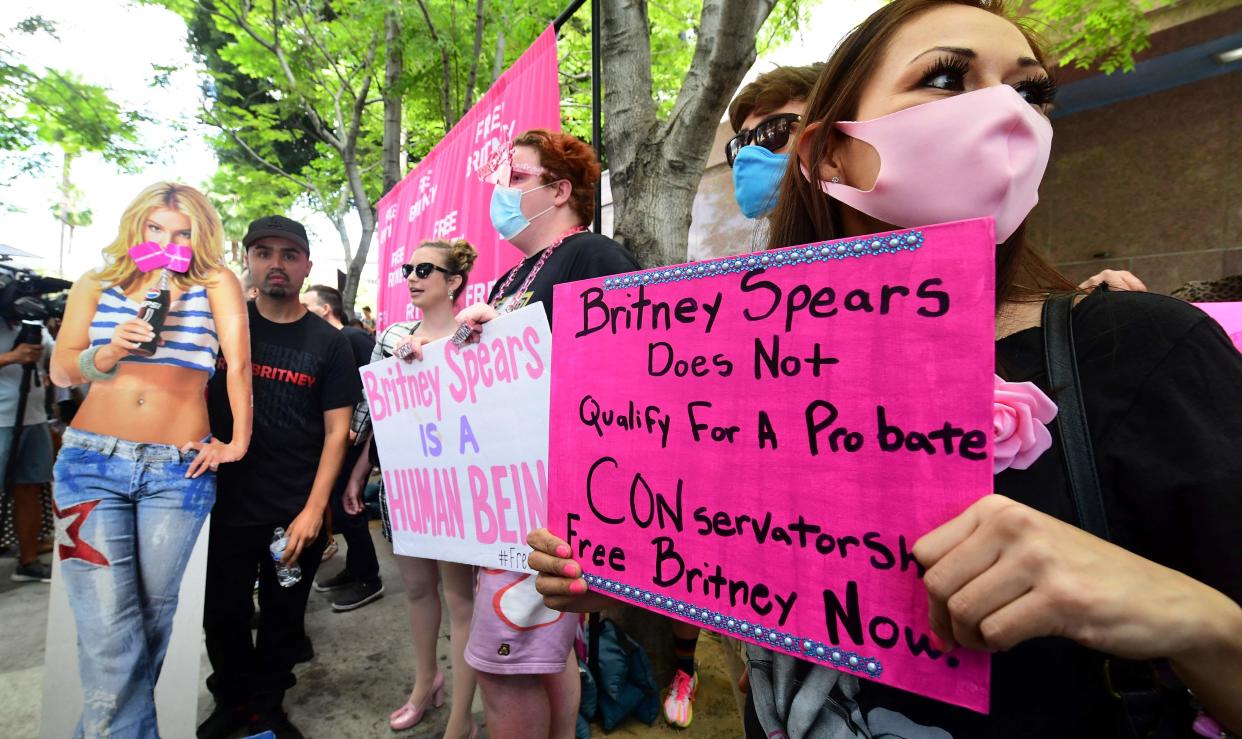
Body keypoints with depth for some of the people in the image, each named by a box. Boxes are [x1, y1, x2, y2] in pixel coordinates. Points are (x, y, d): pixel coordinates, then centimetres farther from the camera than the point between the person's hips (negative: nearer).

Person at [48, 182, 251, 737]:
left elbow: (238, 363, -5)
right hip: (92, 462, 1)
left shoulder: (215, 285, 4)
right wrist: (112, 351, -12)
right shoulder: (96, 286, 12)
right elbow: (61, 372, 8)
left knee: (152, 615, 8)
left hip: (180, 469, -1)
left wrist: (238, 441, -10)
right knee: (108, 631, -7)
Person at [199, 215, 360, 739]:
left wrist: (313, 509, -13)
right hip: (225, 504, 2)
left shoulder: (328, 342, -2)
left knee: (283, 618, 13)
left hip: (297, 513, -1)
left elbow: (336, 430, -6)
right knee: (223, 614, 15)